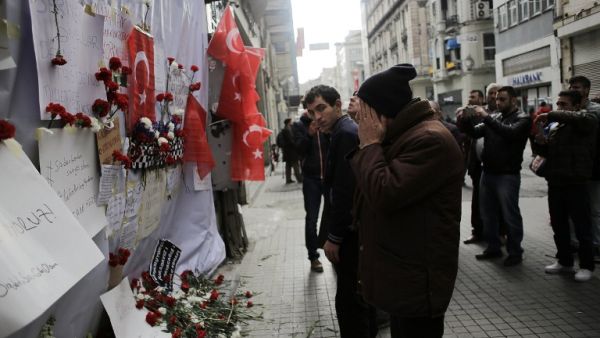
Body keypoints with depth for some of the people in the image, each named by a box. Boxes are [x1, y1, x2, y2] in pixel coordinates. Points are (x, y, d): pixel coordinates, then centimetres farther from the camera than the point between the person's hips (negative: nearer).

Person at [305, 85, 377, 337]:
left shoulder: (345, 134, -19)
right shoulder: (348, 131, 12)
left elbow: (345, 191, -24)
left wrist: (333, 237, -18)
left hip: (351, 231, -10)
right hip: (359, 227, 10)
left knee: (349, 299, -2)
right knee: (360, 293, 23)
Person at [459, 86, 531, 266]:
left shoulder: (522, 119, -4)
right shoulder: (493, 117, 13)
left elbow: (509, 132, -23)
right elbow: (475, 132, 5)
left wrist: (486, 117, -23)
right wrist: (466, 120, -14)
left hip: (507, 175, -6)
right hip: (487, 173, 6)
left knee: (510, 216, 1)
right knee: (487, 214, 13)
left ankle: (515, 252, 15)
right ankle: (493, 248, 27)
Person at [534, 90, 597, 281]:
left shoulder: (587, 121, -6)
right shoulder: (553, 126, 12)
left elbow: (581, 118, -31)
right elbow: (546, 152, 17)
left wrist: (550, 115, -24)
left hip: (575, 184, -6)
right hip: (554, 183, 6)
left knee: (582, 228, 4)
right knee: (559, 226, 15)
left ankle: (587, 266, 17)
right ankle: (564, 261, 29)